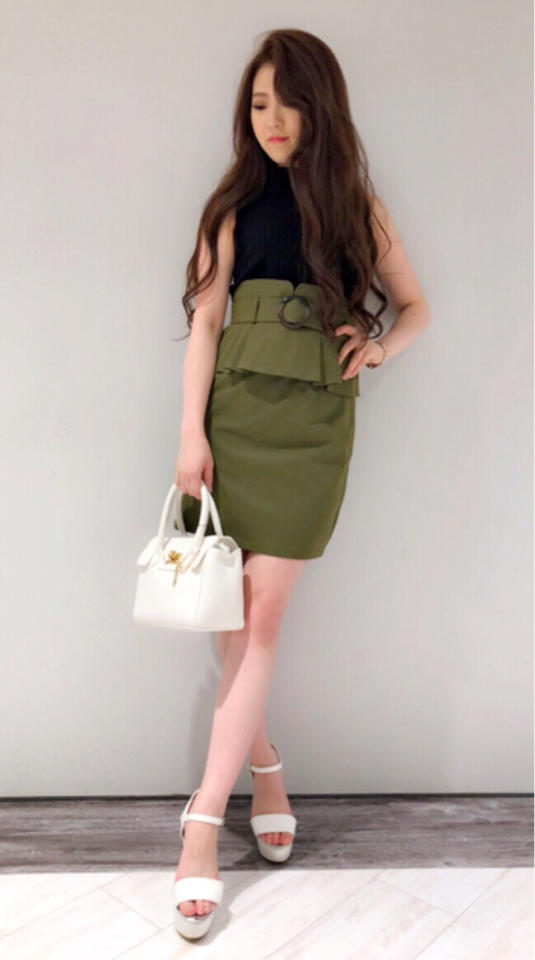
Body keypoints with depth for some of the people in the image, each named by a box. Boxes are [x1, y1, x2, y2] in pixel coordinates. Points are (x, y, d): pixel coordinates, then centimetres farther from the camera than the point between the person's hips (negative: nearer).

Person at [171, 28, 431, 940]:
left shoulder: (358, 205, 11)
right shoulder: (235, 203, 11)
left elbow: (417, 305, 19)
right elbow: (205, 320, 3)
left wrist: (379, 346, -3)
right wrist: (191, 432, -6)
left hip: (313, 426, -1)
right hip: (234, 415, 2)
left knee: (262, 613, -5)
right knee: (229, 611, 2)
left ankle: (204, 823, 4)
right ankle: (263, 766, 26)